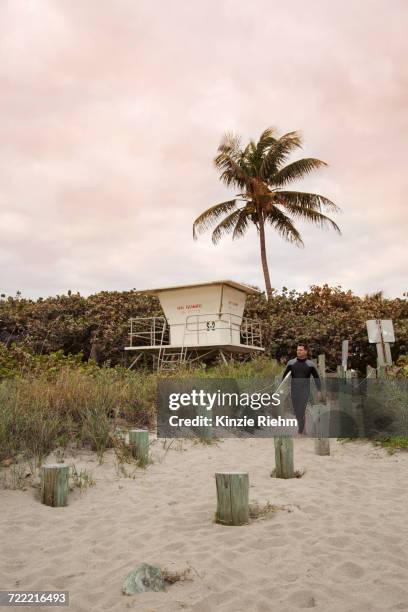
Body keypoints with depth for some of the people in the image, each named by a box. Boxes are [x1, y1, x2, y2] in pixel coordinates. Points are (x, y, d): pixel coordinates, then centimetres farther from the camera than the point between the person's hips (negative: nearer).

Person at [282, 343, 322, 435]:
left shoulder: (310, 364, -2)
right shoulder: (291, 362, 3)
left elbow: (317, 378, 3)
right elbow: (284, 376, 10)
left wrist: (319, 391, -1)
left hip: (305, 391, -3)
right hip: (294, 390, 3)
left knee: (301, 411, -11)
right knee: (296, 412, 9)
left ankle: (300, 432, -2)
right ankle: (302, 426, 31)